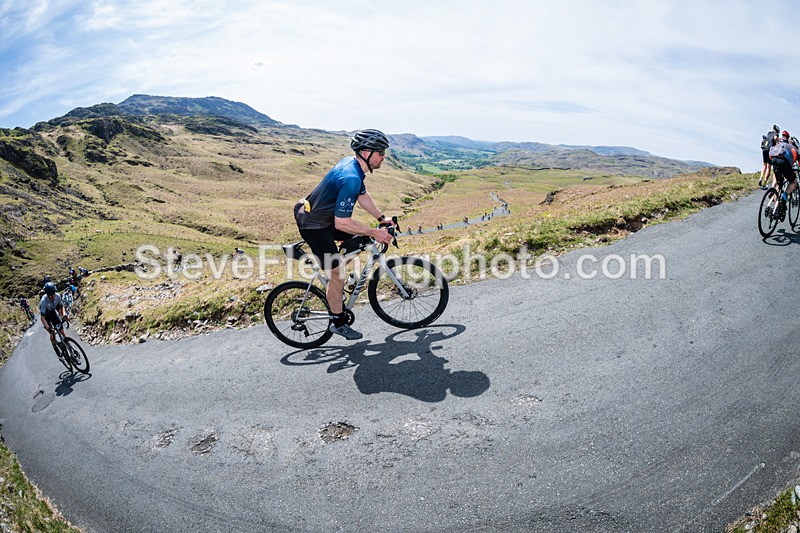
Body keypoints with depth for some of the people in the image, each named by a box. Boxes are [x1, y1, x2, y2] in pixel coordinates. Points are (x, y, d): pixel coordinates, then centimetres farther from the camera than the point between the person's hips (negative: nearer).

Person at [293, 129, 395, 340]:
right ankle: (338, 323, 15)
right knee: (336, 274, -2)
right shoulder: (351, 179, -31)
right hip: (314, 225, -9)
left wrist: (382, 217, 12)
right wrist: (374, 232, -22)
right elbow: (341, 223, -31)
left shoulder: (351, 162, -1)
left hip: (321, 214, 10)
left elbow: (362, 195, 15)